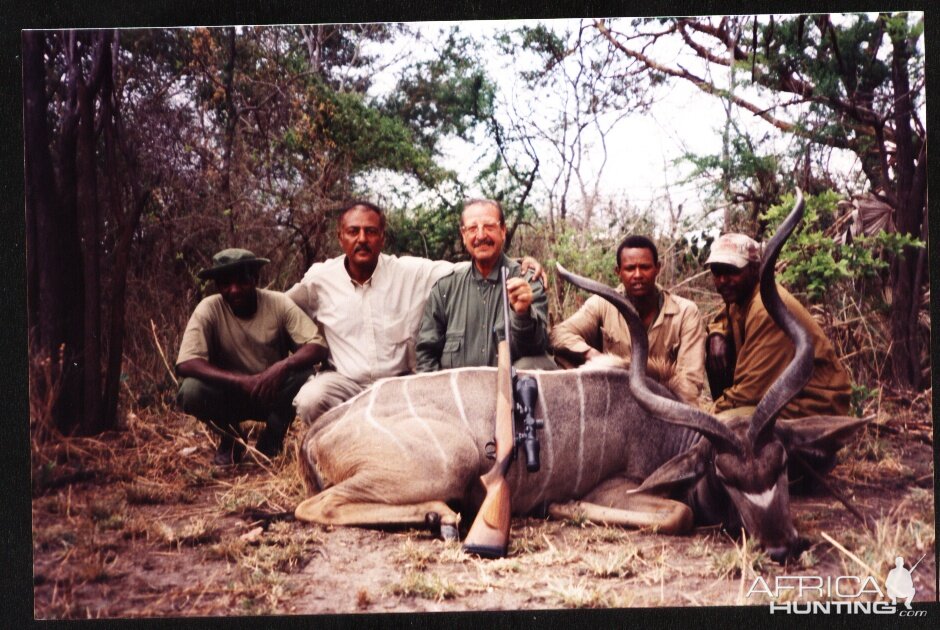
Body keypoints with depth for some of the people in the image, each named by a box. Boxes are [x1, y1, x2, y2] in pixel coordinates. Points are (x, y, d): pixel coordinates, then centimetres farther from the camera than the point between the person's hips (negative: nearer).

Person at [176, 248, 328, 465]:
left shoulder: (279, 303, -13)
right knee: (192, 389, -29)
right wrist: (242, 381, -38)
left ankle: (271, 441, -4)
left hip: (273, 394, 0)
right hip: (230, 396, 0)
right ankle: (230, 439, 1)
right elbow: (185, 364, -26)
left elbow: (318, 346, -20)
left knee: (303, 374, -29)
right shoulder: (209, 309, -16)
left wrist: (284, 365, -40)